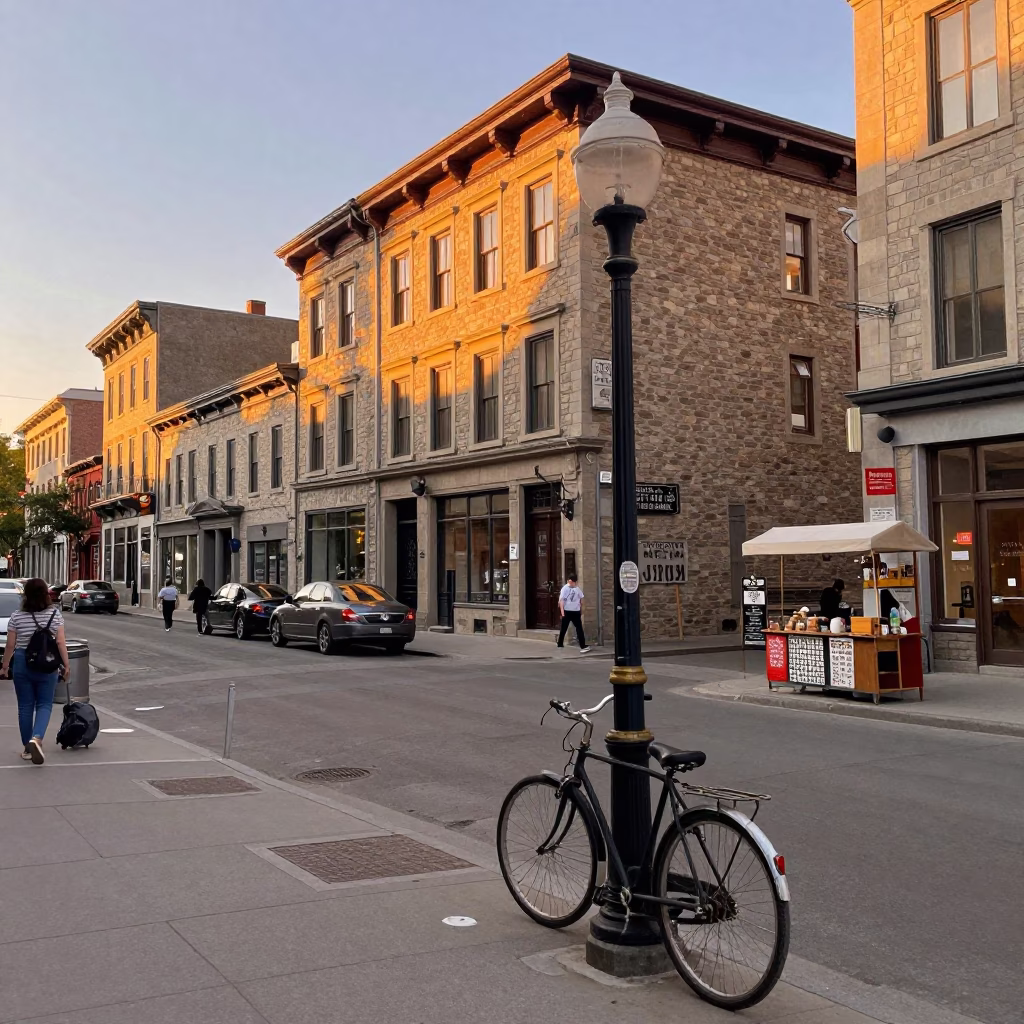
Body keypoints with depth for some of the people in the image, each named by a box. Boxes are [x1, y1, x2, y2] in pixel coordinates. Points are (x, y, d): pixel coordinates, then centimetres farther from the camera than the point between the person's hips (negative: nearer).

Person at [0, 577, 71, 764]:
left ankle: (27, 748, 17)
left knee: (25, 706, 10)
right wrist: (66, 664, -1)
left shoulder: (17, 617, -4)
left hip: (22, 664, 1)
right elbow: (60, 642, -7)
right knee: (44, 704, 6)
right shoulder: (55, 614, -4)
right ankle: (36, 738, -18)